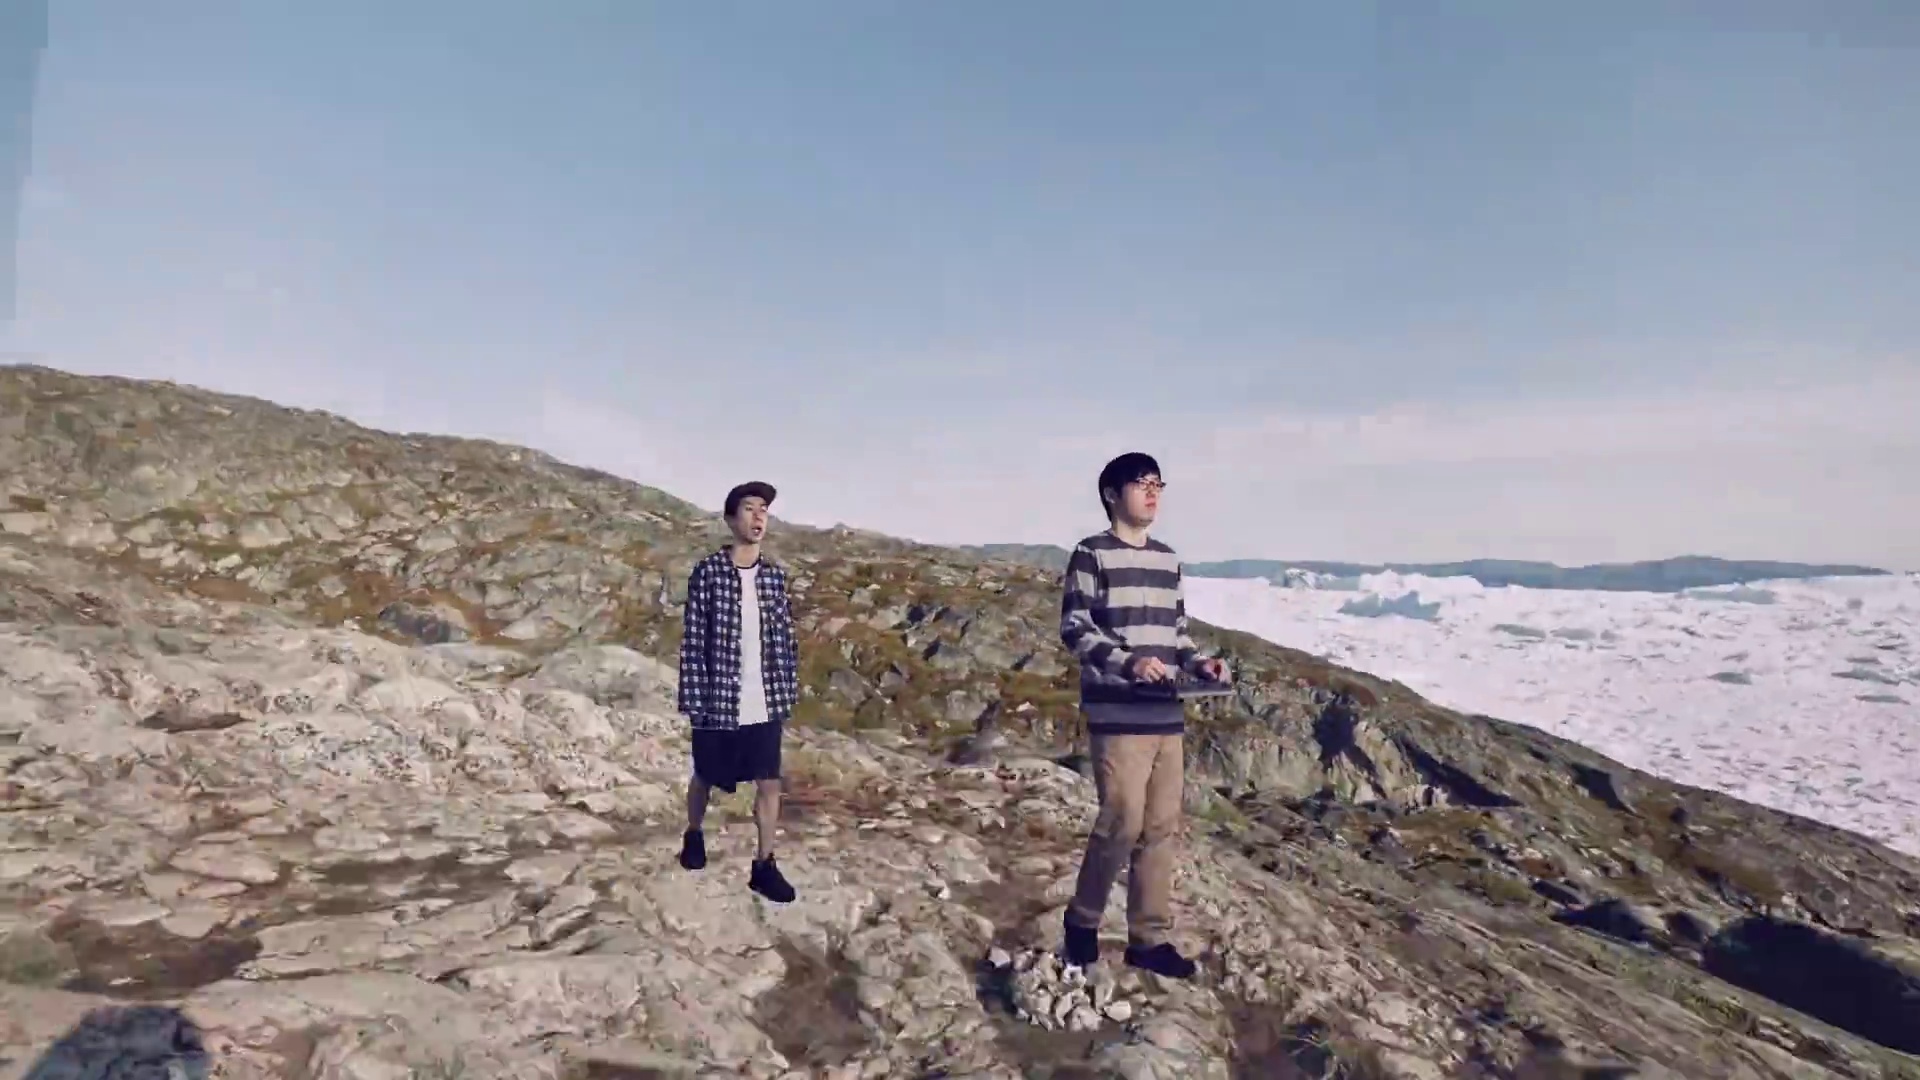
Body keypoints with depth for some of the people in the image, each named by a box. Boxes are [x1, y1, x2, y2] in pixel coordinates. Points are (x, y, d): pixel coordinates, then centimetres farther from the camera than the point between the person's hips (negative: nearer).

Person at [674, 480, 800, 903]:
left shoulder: (774, 575, 2)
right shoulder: (707, 572, -10)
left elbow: (785, 638, 7)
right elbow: (692, 640, -9)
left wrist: (786, 697, 7)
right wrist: (693, 701, -11)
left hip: (764, 704, 3)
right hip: (719, 700, -3)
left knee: (769, 783, 6)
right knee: (705, 778, 18)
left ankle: (764, 865, 20)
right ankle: (693, 835, 45)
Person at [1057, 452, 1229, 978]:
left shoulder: (1168, 559, 15)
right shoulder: (1091, 554, -4)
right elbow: (1074, 629, -9)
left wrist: (1198, 662, 1)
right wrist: (1127, 662, -22)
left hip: (1167, 714, 7)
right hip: (1117, 713, -6)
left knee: (1161, 826, 8)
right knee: (1124, 822, -7)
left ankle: (1149, 938, 19)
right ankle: (1083, 919, 15)